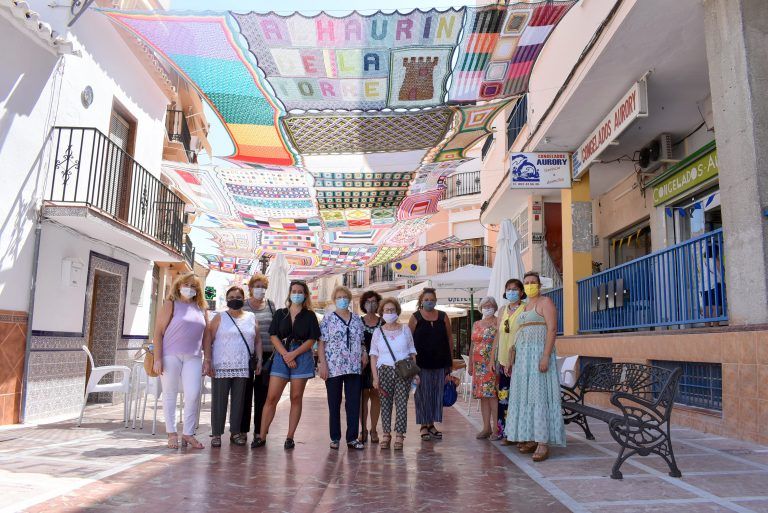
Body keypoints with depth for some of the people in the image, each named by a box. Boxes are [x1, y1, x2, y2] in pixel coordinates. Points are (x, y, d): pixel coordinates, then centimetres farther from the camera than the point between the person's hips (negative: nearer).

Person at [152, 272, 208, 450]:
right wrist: (157, 359, -10)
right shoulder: (170, 305, 1)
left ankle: (188, 433, 8)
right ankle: (172, 433, 16)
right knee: (170, 393, 5)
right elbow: (158, 332, -3)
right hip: (171, 355, -3)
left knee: (193, 394, -5)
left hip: (193, 357, 3)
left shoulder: (201, 309, 12)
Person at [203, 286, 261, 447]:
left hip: (243, 367, 3)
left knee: (239, 400, 7)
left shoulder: (252, 318, 11)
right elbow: (208, 340, -1)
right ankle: (217, 434, 10)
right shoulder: (220, 318, 4)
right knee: (219, 400, 1)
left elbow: (257, 341, 13)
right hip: (221, 367, -2)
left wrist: (259, 360, 4)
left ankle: (236, 432, 17)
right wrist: (207, 360, -10)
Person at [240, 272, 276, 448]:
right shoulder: (243, 305, 4)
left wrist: (274, 353, 5)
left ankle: (259, 432, 13)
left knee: (262, 394, 5)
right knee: (245, 392, 1)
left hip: (267, 354, 2)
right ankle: (242, 430, 11)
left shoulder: (271, 305, 10)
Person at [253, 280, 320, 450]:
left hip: (302, 357, -1)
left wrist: (294, 354, -12)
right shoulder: (280, 314, 10)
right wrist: (285, 354, -11)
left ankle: (290, 437, 9)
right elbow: (273, 336, 3)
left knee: (296, 398, 2)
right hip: (281, 355, 1)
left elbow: (311, 340, -1)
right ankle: (261, 436, 3)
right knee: (271, 397, -3)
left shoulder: (310, 316, 6)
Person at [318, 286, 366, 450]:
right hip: (333, 367, -3)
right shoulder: (328, 319, 0)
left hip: (354, 368, 3)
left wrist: (364, 353, 0)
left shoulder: (357, 320, 12)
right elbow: (321, 343, -4)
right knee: (334, 404, 6)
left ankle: (352, 438, 12)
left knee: (354, 403, 4)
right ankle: (335, 438, 16)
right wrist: (322, 364, -12)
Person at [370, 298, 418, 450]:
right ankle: (386, 434, 12)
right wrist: (375, 377, -2)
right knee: (385, 403, 2)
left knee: (401, 403, -4)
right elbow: (373, 356, 5)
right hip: (385, 371, 0)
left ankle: (399, 435, 2)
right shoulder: (378, 332, 6)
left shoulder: (405, 330, 8)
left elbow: (412, 353, 11)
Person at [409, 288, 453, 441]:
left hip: (440, 363, 3)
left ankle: (431, 424, 20)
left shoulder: (443, 317, 7)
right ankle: (424, 426, 11)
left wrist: (448, 357, 6)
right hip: (421, 362, -3)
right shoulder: (415, 317, 0)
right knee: (422, 394, 1)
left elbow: (450, 337, 11)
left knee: (437, 394, 8)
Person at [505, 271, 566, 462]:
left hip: (538, 353, -8)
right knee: (526, 396, 6)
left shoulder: (545, 302, -4)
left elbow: (552, 329, -14)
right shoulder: (524, 307, 20)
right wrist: (514, 359, 15)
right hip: (523, 356, 8)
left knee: (540, 395, -12)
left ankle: (543, 443, -12)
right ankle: (532, 439, 12)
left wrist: (546, 356, -23)